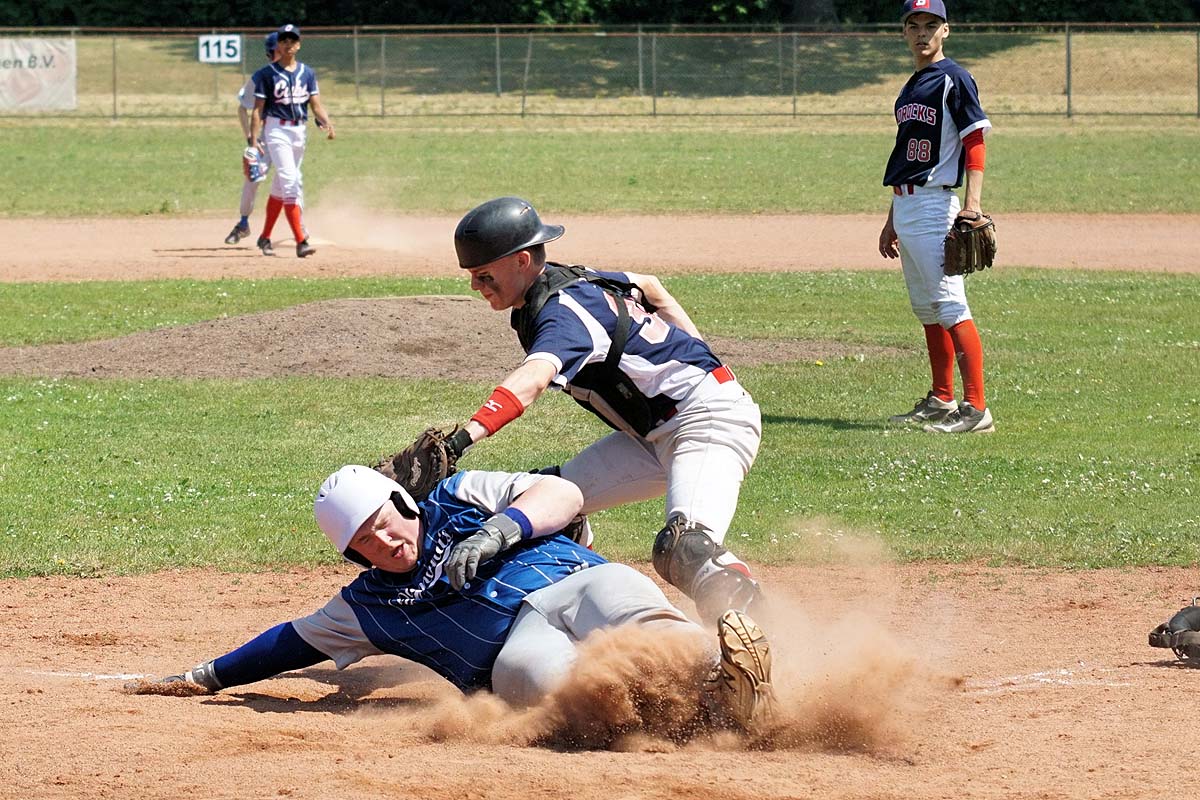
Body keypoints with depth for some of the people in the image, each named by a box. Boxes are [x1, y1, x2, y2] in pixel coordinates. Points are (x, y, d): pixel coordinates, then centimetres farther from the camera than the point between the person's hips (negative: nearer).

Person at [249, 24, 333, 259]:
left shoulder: (307, 73, 9)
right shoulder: (267, 74, -4)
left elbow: (316, 105, 6)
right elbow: (258, 109, -5)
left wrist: (326, 122, -14)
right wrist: (254, 139, -12)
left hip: (300, 131, 5)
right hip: (277, 130, -5)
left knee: (280, 186, 13)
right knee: (290, 182, -16)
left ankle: (265, 238, 26)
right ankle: (301, 241, -22)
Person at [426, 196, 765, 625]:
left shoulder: (562, 309, -22)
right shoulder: (569, 281, 7)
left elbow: (533, 379, -42)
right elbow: (649, 287, 24)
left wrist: (465, 436, -56)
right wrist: (694, 356, 24)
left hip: (710, 414, -11)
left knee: (685, 551, -33)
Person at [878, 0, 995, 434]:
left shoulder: (954, 80, -8)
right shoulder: (911, 88, 19)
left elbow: (975, 143, -14)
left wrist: (971, 205, -24)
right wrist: (892, 220, 22)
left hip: (934, 206, -9)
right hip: (906, 207, 9)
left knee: (949, 306, -14)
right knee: (926, 309, 13)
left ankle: (976, 408, -17)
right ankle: (941, 402, 21)